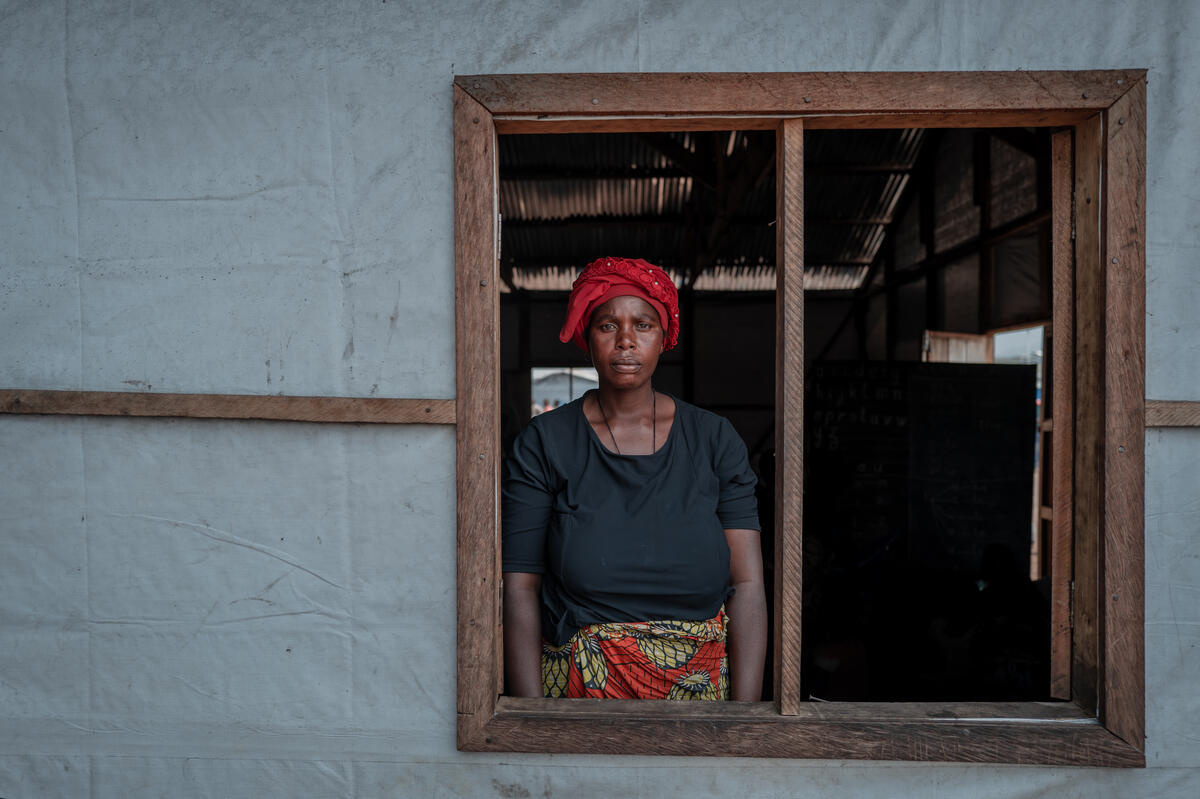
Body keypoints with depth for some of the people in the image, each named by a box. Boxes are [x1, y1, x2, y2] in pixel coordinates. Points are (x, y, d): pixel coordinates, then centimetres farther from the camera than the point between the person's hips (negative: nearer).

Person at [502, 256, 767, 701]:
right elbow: (519, 585, -2)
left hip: (701, 679, 2)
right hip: (579, 681, -1)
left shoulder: (715, 439, 5)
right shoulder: (543, 443, 2)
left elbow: (747, 584, 1)